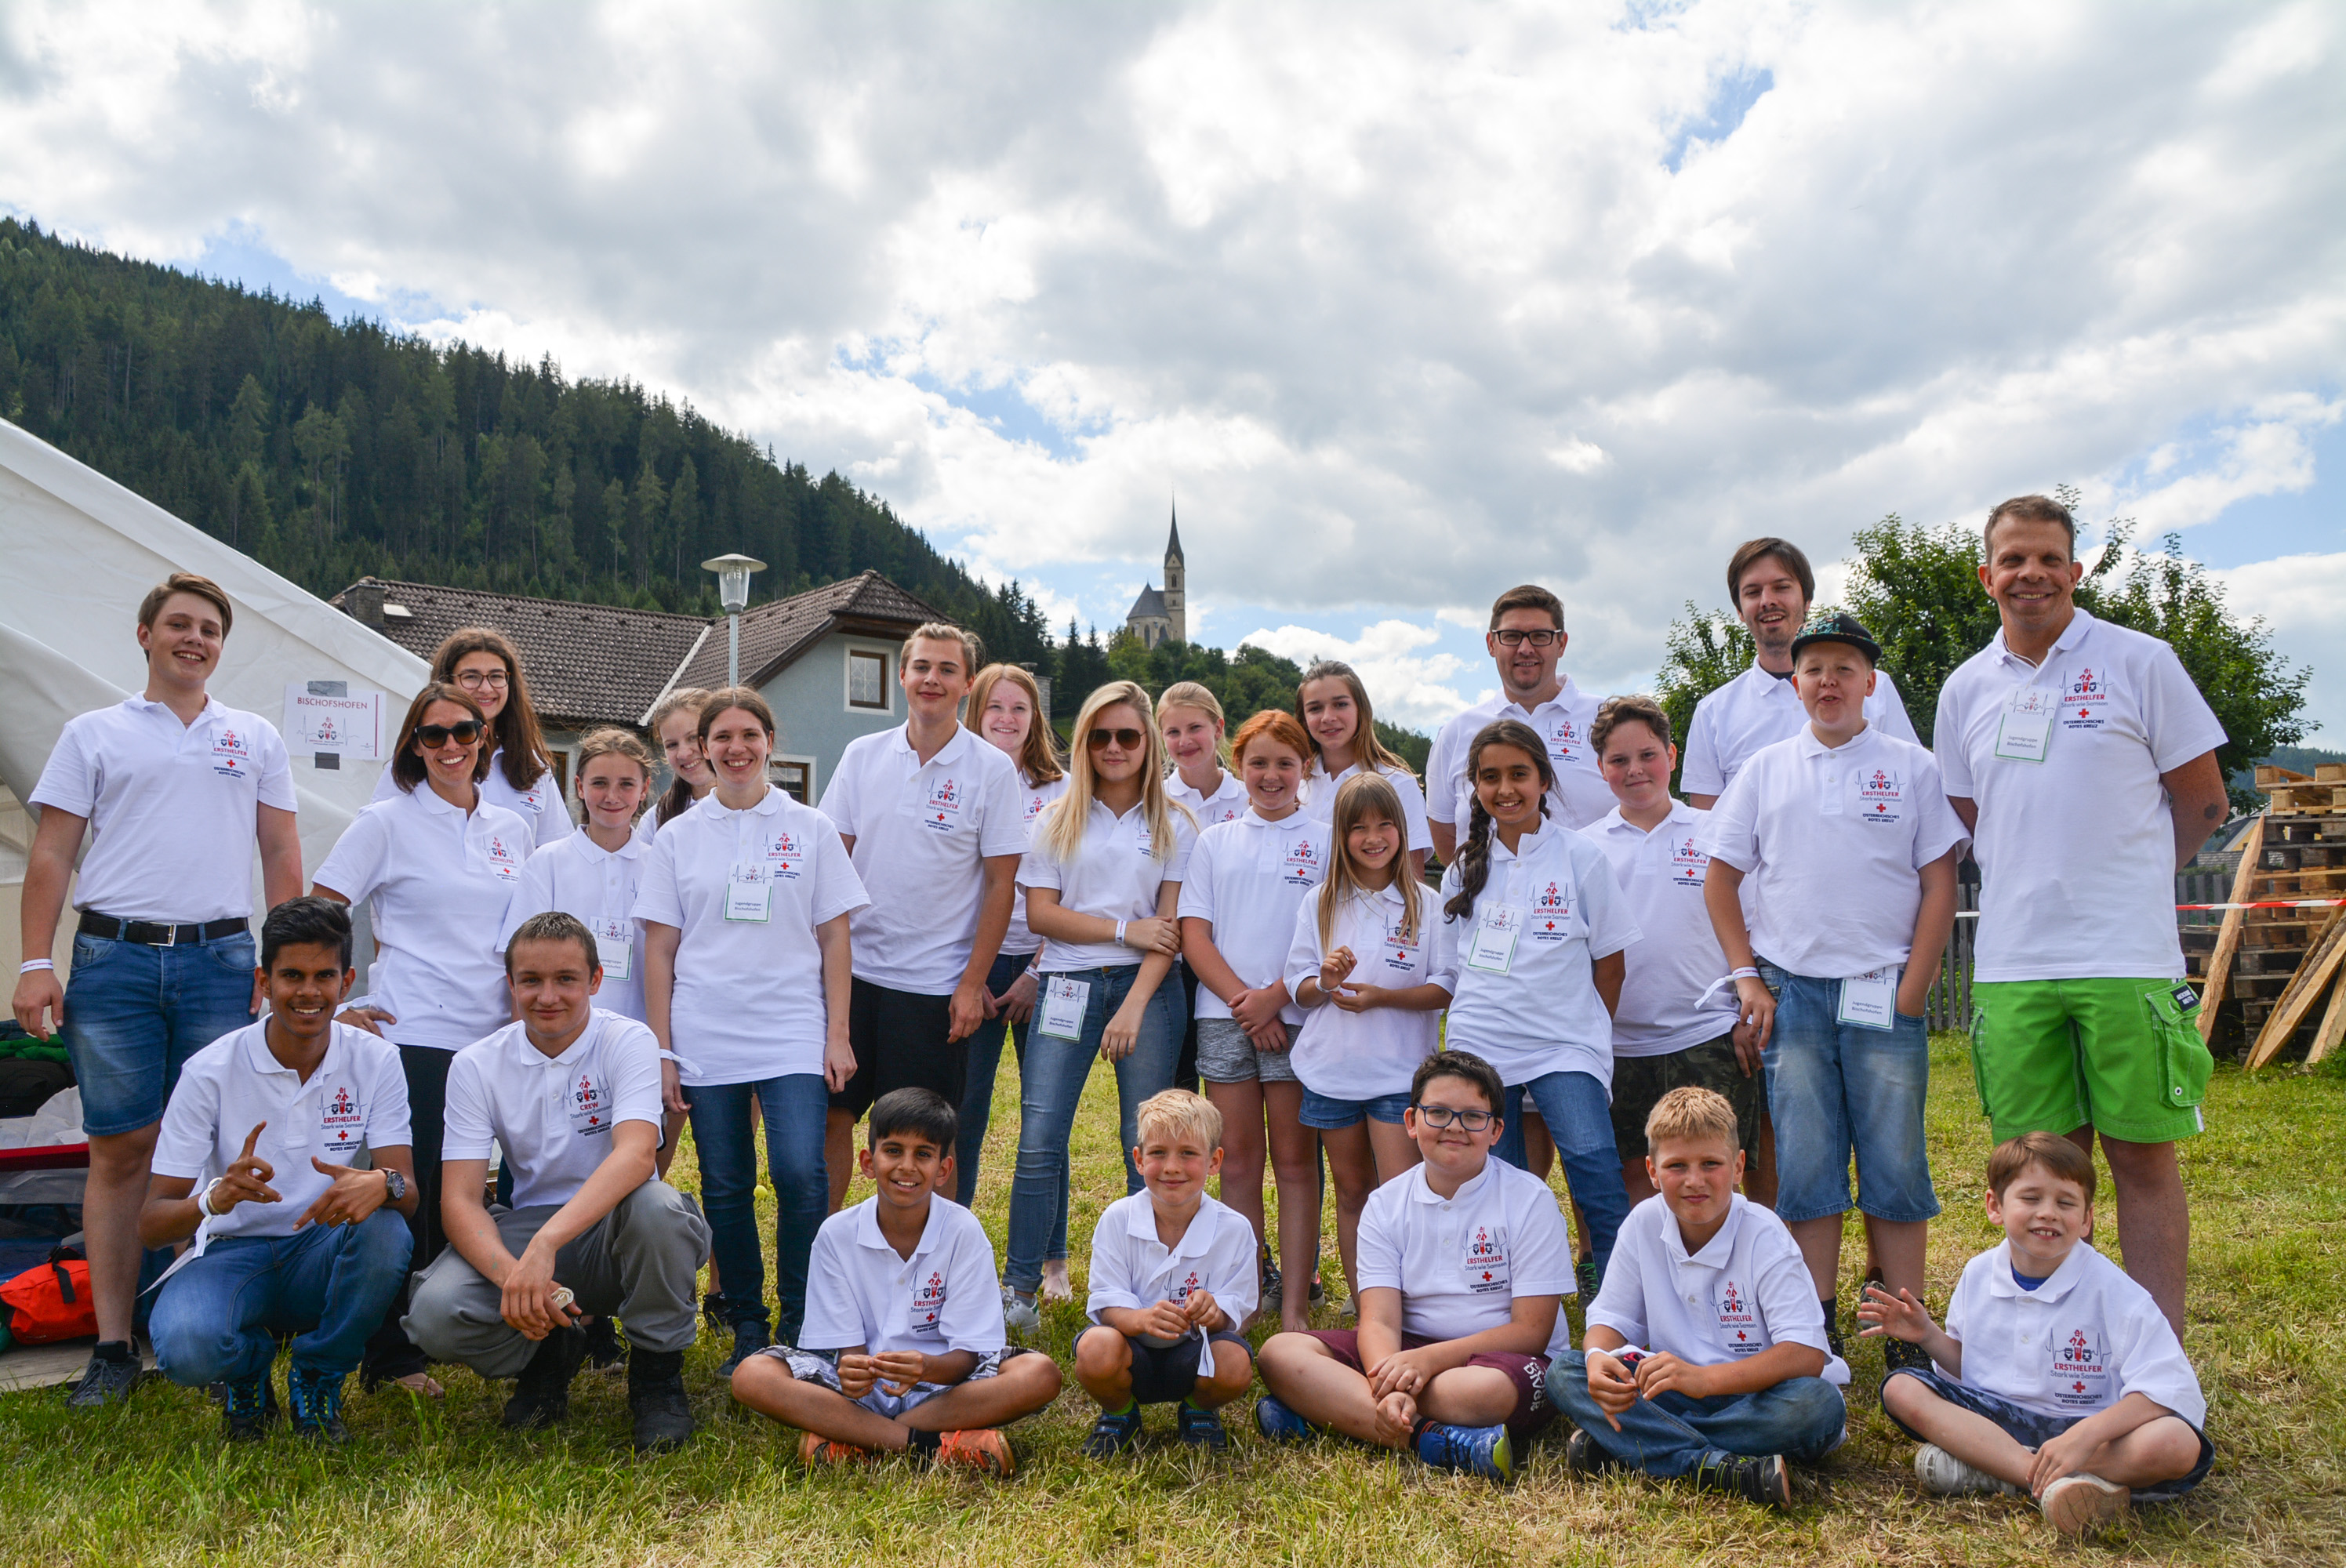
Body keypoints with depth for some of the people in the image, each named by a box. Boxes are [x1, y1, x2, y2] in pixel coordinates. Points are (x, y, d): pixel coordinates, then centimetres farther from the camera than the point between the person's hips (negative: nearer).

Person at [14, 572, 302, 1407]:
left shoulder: (256, 738, 15)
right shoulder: (93, 734, 11)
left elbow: (281, 855, 12)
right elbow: (51, 854, 8)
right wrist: (36, 964, -2)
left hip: (222, 960, 1)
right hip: (114, 959, 0)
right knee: (120, 1151, 1)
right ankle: (112, 1347, 7)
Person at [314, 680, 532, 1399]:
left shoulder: (511, 829, 12)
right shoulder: (387, 822, -2)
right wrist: (333, 1007, -6)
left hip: (490, 1040, 5)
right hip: (411, 1037, -4)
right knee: (409, 1196, -1)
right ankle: (392, 1358, 11)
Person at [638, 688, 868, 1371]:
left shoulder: (811, 829, 5)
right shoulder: (678, 837, 8)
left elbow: (834, 940, 5)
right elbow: (659, 950, 7)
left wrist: (837, 1035, -1)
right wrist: (660, 1050, 1)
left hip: (794, 1035, -1)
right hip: (706, 1041, 2)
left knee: (800, 1174, -14)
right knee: (725, 1187, 6)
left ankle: (801, 1324, 3)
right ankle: (746, 1326, 21)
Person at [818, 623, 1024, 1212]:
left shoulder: (993, 770, -5)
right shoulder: (862, 755, 5)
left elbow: (1002, 882, -4)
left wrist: (973, 983, -8)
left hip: (934, 984, -3)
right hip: (853, 968, 3)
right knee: (832, 1114, 8)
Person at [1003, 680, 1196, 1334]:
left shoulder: (1175, 826, 8)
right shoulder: (1058, 821, 11)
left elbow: (1172, 927, 1)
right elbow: (1039, 913, 3)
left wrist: (1134, 1006, -10)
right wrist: (1124, 929, -7)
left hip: (1147, 987, 0)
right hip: (1069, 985, 1)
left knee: (1149, 1146, 1)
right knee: (1039, 1142, -6)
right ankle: (1020, 1288, 4)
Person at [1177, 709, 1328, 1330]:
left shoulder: (1324, 841, 5)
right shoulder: (1215, 842, 13)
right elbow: (1193, 934, 6)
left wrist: (1274, 996, -13)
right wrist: (1241, 998, -8)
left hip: (1297, 1017, -2)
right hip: (1223, 1016, 3)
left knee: (1295, 1160, 0)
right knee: (1238, 1160, 6)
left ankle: (1295, 1308, 3)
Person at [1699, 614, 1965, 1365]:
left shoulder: (1912, 767, 5)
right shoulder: (1766, 770, 9)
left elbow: (1939, 884, 3)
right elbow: (1721, 879, 11)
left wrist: (1912, 990, -5)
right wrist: (1748, 978, 2)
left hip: (1884, 993, -1)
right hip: (1792, 991, 1)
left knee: (1896, 1166, 2)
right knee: (1805, 1166, 3)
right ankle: (1820, 1326, 12)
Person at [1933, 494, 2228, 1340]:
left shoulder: (2140, 661, 0)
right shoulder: (1966, 688, 11)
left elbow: (2202, 803, 4)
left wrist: (2121, 875, 9)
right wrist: (2038, 882, 11)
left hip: (2127, 956, -3)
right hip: (2011, 963, 3)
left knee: (2143, 1157, 1)